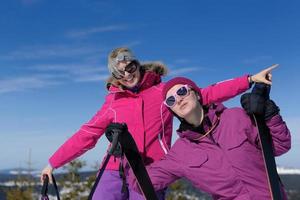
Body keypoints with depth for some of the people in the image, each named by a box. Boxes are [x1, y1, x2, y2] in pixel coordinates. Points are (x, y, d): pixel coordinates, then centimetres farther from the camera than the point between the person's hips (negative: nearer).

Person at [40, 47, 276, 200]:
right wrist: (53, 162, 10)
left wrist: (250, 80, -3)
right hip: (115, 173, 2)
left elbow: (207, 95, 3)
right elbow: (86, 135, 12)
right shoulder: (113, 103, 11)